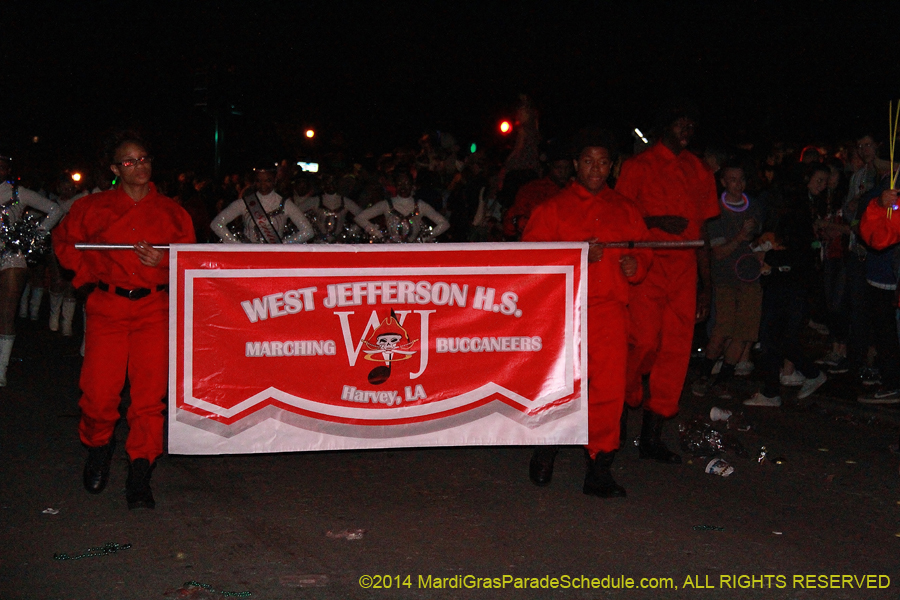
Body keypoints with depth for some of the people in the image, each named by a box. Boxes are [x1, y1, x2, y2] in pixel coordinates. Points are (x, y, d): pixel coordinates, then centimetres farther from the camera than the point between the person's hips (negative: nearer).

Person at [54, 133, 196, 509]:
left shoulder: (171, 213, 11)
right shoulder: (93, 208, 10)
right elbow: (63, 242, 22)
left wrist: (164, 262, -9)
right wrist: (87, 272, 10)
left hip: (155, 306, 0)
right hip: (108, 306, 0)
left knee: (150, 390, -6)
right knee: (99, 389, -6)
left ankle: (140, 475, 1)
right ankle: (99, 447, 25)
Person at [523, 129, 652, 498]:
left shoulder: (626, 211, 17)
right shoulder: (553, 208, 8)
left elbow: (643, 250, 22)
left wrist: (635, 264, -2)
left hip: (610, 309, 2)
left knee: (608, 389, -6)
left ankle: (599, 470, 2)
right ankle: (547, 446, 28)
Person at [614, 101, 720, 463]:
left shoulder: (699, 172, 16)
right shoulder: (639, 166, 3)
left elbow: (700, 230, 18)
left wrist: (706, 286, 15)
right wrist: (657, 221, -15)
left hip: (683, 272, 4)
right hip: (646, 267, -4)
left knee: (676, 351, 0)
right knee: (645, 341, -17)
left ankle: (652, 437, 6)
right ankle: (624, 399, 15)